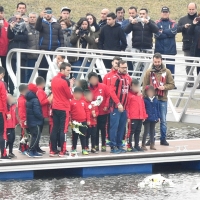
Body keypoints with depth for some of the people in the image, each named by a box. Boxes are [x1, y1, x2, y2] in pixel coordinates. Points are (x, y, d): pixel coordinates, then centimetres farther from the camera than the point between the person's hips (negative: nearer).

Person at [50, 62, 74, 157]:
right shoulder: (64, 82, -16)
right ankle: (62, 151, -4)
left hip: (55, 108, 7)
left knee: (54, 129, 8)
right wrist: (71, 86, 0)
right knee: (63, 130, -3)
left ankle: (53, 150, 8)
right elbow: (70, 96, -11)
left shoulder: (54, 80, 7)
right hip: (64, 108, -7)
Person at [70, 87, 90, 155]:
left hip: (83, 122, 2)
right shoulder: (72, 102, -4)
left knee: (83, 136, 5)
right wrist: (70, 121, -7)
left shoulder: (84, 102, 5)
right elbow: (69, 112, -4)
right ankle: (74, 149, 13)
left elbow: (87, 111, 8)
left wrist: (88, 120, 4)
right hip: (75, 122, -2)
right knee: (75, 136, 6)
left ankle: (84, 149, 9)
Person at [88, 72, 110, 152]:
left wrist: (106, 106, -10)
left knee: (103, 128, 3)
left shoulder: (103, 86, -6)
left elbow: (108, 96, -6)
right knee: (96, 129, 6)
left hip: (103, 111, -1)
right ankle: (96, 145, 13)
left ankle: (103, 145, 9)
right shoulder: (89, 89, -3)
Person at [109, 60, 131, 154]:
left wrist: (127, 104, 9)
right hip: (116, 107, -7)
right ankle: (113, 147, -5)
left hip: (124, 107, 7)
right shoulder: (116, 77, -9)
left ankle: (119, 145, 16)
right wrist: (118, 104, -20)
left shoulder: (128, 78, 12)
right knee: (114, 126, -7)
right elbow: (112, 91, -16)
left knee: (122, 127, 9)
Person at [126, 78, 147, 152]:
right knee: (131, 131, -5)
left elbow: (143, 106, 19)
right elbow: (127, 107, -10)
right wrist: (128, 117, -15)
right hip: (132, 118, -8)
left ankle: (136, 145, 20)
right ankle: (129, 146, -2)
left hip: (140, 117, 8)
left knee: (138, 131, 13)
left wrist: (144, 115, 16)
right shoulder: (129, 95, -7)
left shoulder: (140, 95, 15)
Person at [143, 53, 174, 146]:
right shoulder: (149, 72, 2)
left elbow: (172, 85, 4)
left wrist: (164, 87, -15)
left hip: (163, 100, 1)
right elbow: (145, 86, 1)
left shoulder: (167, 72, 4)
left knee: (163, 120, 5)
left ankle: (163, 139, 13)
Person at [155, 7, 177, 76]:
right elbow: (157, 34, -10)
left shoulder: (173, 23, 9)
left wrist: (162, 31, -6)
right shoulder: (157, 23, 6)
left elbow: (173, 31, -11)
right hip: (159, 50, 0)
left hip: (170, 50, 0)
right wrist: (168, 33, -8)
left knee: (170, 68, 1)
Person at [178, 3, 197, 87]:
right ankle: (190, 81, 5)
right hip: (187, 46, 2)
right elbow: (177, 29, 2)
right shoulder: (183, 19, 11)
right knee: (188, 64, 2)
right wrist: (184, 26, -17)